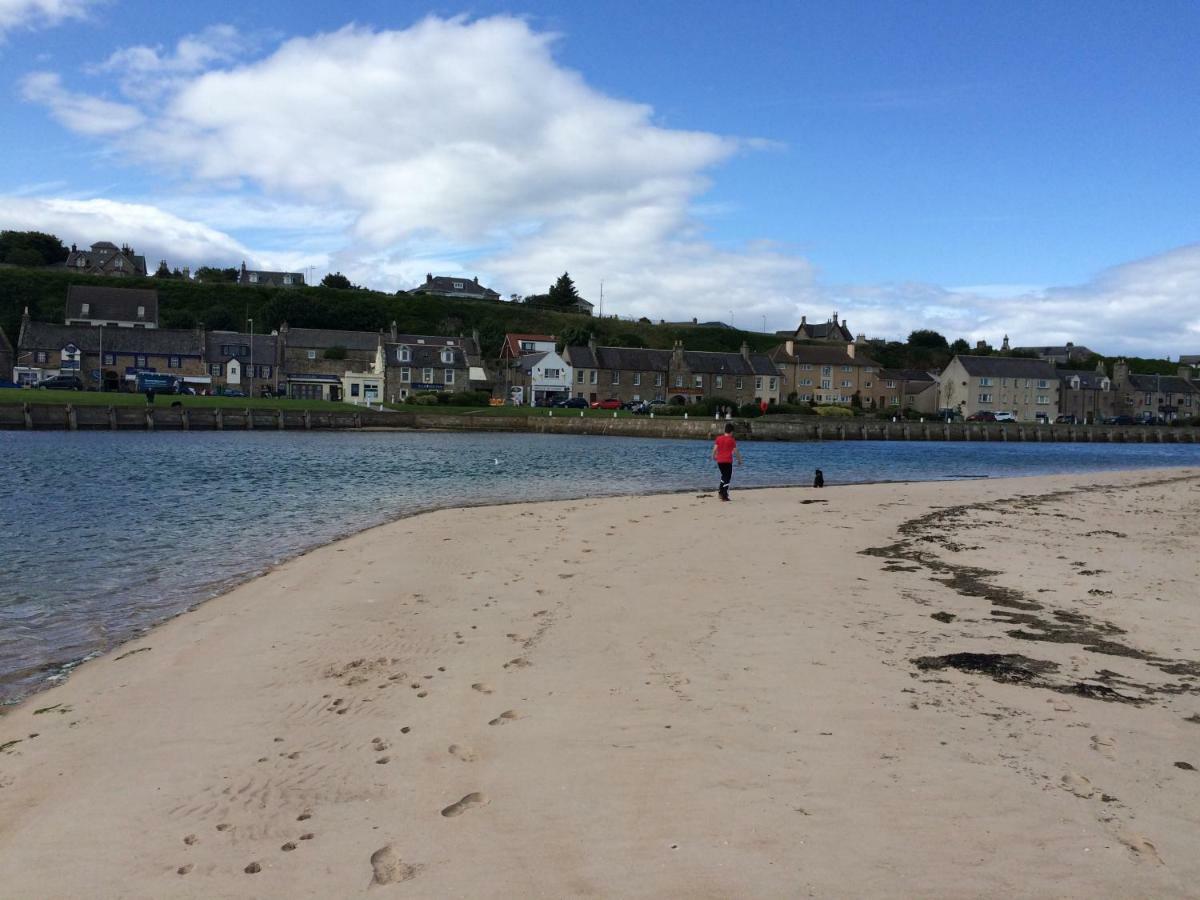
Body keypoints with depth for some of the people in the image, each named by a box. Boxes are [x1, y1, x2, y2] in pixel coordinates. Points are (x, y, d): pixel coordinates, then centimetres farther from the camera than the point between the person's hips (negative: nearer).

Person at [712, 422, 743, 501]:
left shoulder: (718, 438, 3)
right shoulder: (732, 440, -4)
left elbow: (715, 449, 2)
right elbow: (736, 451, -3)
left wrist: (714, 456, 20)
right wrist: (739, 460, 8)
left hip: (719, 461, 4)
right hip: (728, 461, -4)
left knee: (724, 475, 23)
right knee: (727, 478, 1)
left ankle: (720, 491, 12)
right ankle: (724, 496, -4)